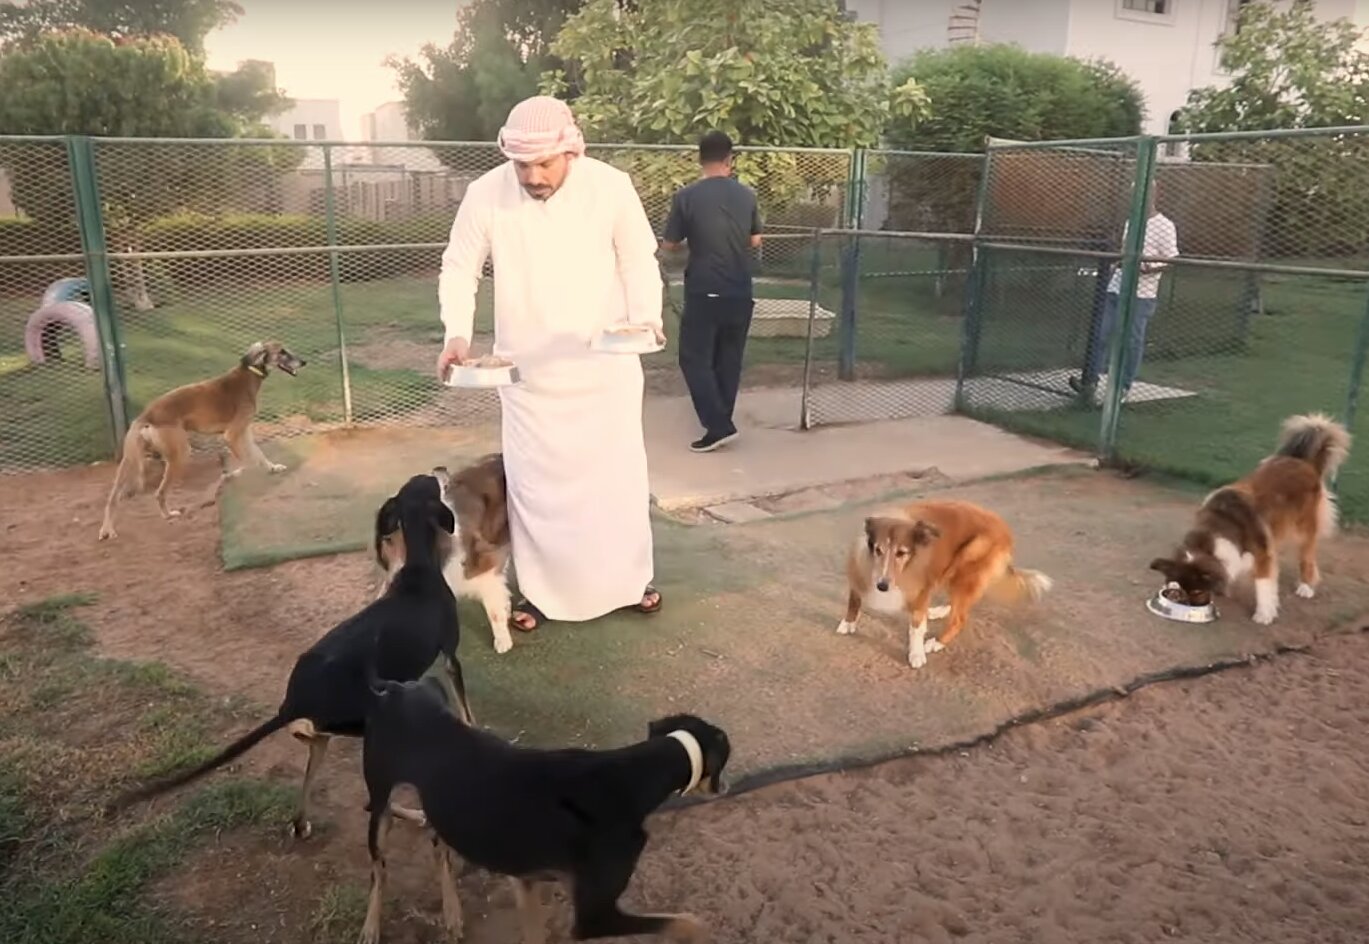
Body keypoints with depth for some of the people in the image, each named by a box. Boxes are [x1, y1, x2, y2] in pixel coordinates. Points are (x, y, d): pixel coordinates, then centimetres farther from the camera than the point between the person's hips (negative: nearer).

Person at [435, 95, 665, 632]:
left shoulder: (612, 187, -13)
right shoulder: (485, 195, -12)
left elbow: (638, 260, -2)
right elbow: (459, 268, -2)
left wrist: (646, 317, -20)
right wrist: (457, 333, -19)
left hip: (605, 363, 0)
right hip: (527, 369, 0)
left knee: (618, 473, 10)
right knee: (533, 482, 7)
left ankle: (628, 580, 32)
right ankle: (538, 590, 27)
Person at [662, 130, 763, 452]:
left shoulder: (686, 196, -9)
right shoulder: (747, 195, 2)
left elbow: (669, 244, 0)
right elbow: (755, 241, 12)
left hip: (704, 292, -4)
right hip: (739, 292, 4)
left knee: (695, 359, 4)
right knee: (728, 359, 15)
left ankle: (718, 426, -7)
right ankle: (721, 421, 23)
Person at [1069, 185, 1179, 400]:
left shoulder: (1164, 226, -7)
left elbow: (1171, 260, -10)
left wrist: (1148, 270, -24)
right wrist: (1116, 265, 12)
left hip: (1142, 294, -6)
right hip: (1116, 289, 6)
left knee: (1133, 341, 1)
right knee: (1100, 335, 2)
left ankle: (1124, 386, 11)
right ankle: (1089, 380, 6)